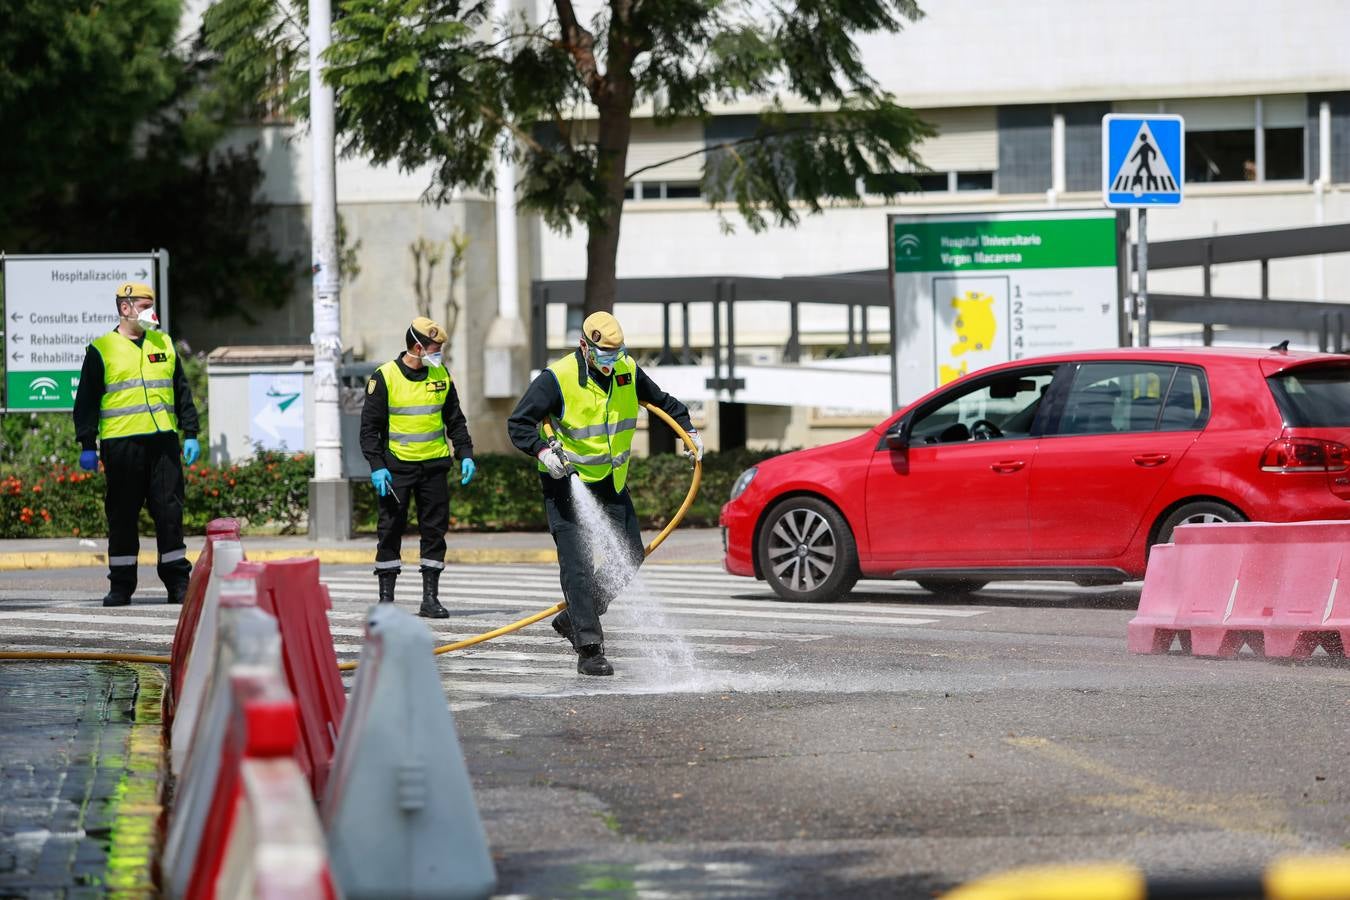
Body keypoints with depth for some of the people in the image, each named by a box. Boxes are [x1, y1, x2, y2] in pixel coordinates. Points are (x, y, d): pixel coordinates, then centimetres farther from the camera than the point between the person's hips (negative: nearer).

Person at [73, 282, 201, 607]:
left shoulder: (163, 344, 16)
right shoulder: (102, 350, 4)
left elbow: (182, 393, 19)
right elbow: (86, 400, 3)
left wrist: (190, 434, 12)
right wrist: (87, 445, -3)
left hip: (163, 441, 3)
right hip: (121, 443, -3)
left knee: (170, 512, 1)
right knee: (122, 516, 1)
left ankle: (178, 583, 5)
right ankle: (121, 586, 8)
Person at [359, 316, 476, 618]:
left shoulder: (441, 375, 7)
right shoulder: (384, 377, -7)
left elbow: (455, 420, 16)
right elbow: (370, 426, -5)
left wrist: (465, 454, 6)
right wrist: (376, 466, -12)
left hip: (433, 465, 4)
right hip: (397, 466, -4)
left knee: (435, 530, 3)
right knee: (391, 531, -1)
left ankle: (430, 598, 9)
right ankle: (385, 598, 6)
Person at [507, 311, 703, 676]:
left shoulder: (628, 372, -1)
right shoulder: (557, 379, -18)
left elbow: (661, 401, 19)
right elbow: (518, 423, -16)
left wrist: (688, 430, 10)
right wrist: (542, 451, -31)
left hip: (612, 484, 6)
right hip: (567, 484, -6)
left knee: (629, 560, 5)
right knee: (577, 564, -12)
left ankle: (573, 619, 21)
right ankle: (589, 650, -13)